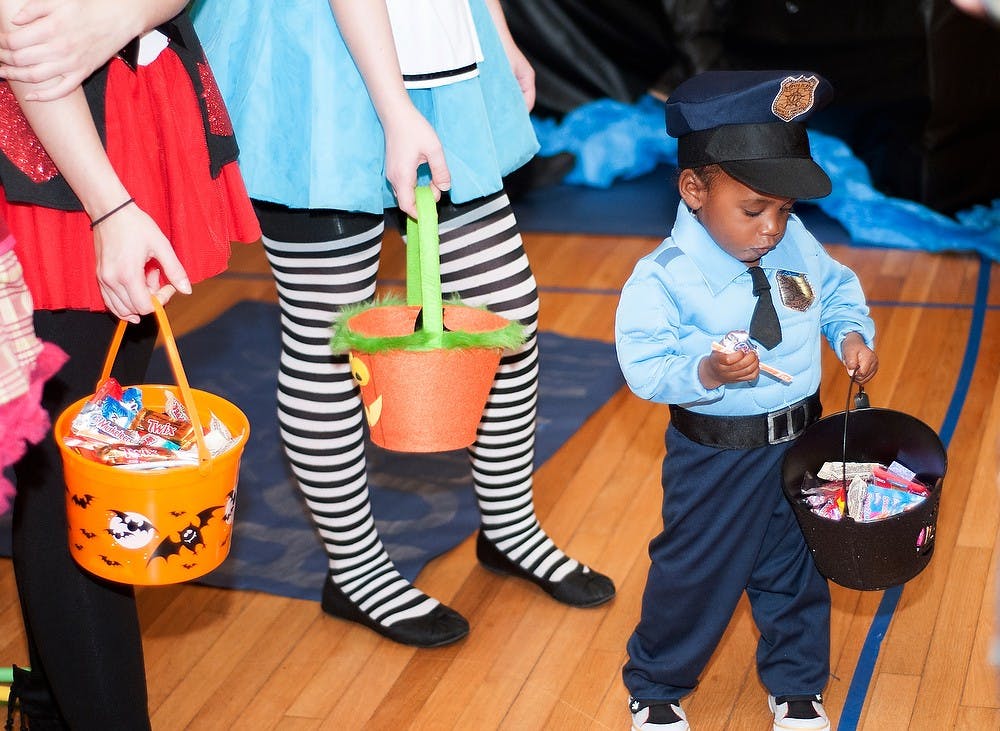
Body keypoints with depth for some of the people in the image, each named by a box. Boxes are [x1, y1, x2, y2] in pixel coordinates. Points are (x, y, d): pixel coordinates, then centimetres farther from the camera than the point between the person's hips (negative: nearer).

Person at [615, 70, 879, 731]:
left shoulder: (798, 246, -4)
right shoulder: (664, 278, -22)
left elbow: (839, 292, 14)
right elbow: (646, 367, -23)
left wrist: (853, 335, -4)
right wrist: (707, 374, -38)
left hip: (798, 445, 5)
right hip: (714, 459, -5)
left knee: (795, 571, 20)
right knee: (694, 574, 11)